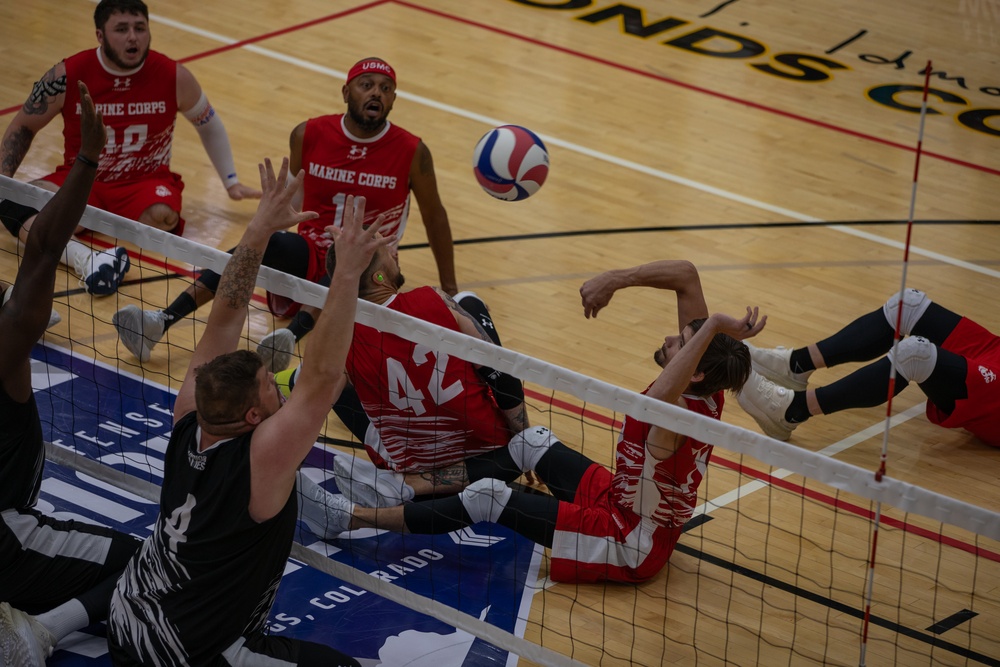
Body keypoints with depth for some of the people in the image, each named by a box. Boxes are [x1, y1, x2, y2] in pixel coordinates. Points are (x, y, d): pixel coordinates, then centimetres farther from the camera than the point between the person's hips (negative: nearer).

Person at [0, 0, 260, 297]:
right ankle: (84, 259, -53)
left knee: (162, 215, -39)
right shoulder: (69, 75, -10)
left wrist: (230, 182, 15)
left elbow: (209, 125, 12)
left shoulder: (174, 77, -9)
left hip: (145, 182, 0)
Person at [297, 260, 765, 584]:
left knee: (485, 497, -11)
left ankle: (351, 518, 1)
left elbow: (660, 397, -64)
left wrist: (714, 326, -60)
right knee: (534, 441, 17)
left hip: (628, 544, -9)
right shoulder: (706, 394, -13)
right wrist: (617, 280, -23)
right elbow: (685, 275, -11)